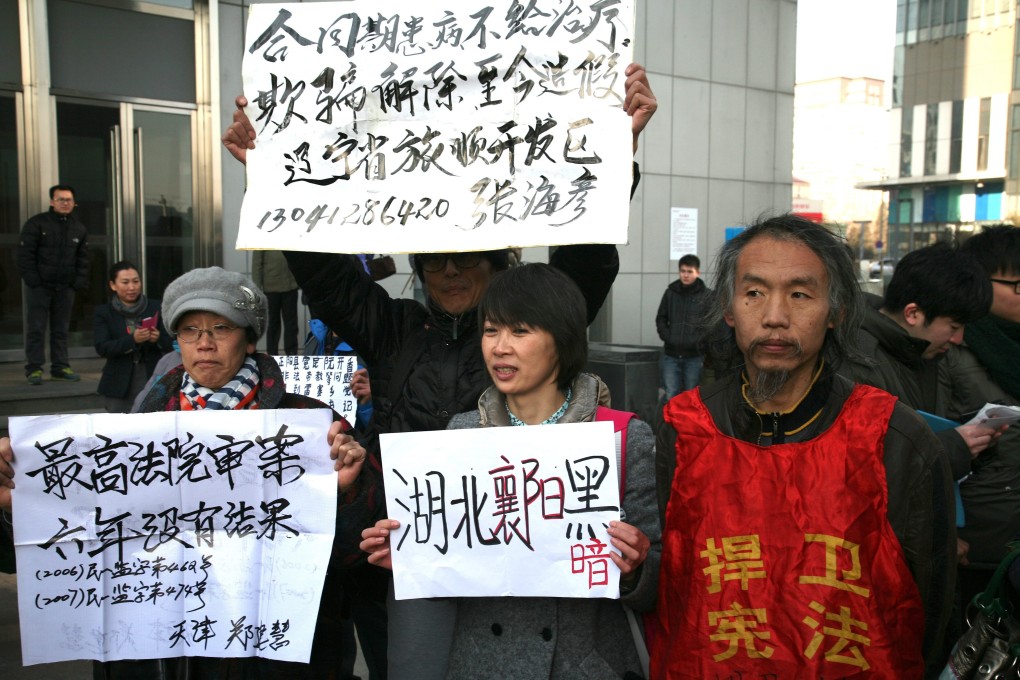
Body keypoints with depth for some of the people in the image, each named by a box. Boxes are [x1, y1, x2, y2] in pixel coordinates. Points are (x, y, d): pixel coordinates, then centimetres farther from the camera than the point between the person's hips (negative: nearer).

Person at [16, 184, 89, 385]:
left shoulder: (79, 229, 10)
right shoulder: (36, 224, -3)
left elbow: (83, 258, 13)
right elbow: (25, 254, -6)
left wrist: (80, 282, 2)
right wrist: (31, 279, -12)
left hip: (65, 288, 4)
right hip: (40, 286, -4)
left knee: (61, 330, 7)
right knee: (36, 328, -3)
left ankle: (60, 367, 13)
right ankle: (34, 369, 2)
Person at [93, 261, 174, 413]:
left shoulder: (155, 308, 8)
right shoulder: (103, 313, 6)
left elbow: (171, 344, 7)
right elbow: (102, 348, -6)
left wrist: (158, 339, -16)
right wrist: (132, 340, -21)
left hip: (152, 379, 0)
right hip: (119, 384, 0)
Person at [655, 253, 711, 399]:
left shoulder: (707, 295, -1)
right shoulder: (670, 292, 8)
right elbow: (661, 319, 12)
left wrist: (697, 341, -12)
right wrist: (667, 337, -2)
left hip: (694, 355, -2)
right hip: (671, 355, 2)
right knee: (671, 396, 2)